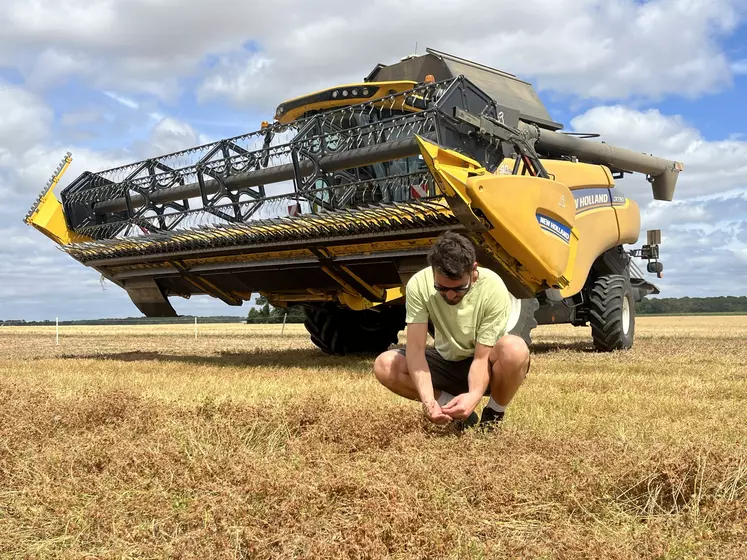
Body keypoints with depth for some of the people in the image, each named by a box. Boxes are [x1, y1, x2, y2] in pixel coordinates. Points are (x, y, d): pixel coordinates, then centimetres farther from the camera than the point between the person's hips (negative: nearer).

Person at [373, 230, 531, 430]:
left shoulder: (492, 288, -28)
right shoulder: (419, 284, -24)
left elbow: (482, 357, -27)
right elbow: (415, 348, -27)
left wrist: (474, 396, -46)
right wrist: (427, 399, -42)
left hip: (484, 365, -2)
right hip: (447, 362, 3)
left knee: (514, 349, -37)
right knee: (384, 366, -21)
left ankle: (494, 414, -7)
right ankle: (457, 409, -6)